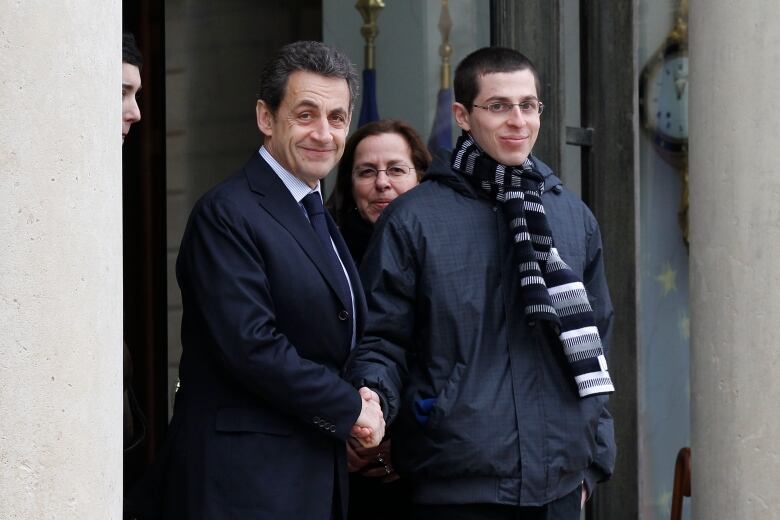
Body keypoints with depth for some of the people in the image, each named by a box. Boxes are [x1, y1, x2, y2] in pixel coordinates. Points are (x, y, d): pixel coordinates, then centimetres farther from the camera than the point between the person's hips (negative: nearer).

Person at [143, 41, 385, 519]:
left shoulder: (319, 216, 17)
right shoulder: (227, 214, -12)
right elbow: (251, 346, -21)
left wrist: (365, 400, 0)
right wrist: (351, 408, -12)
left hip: (318, 476, 8)